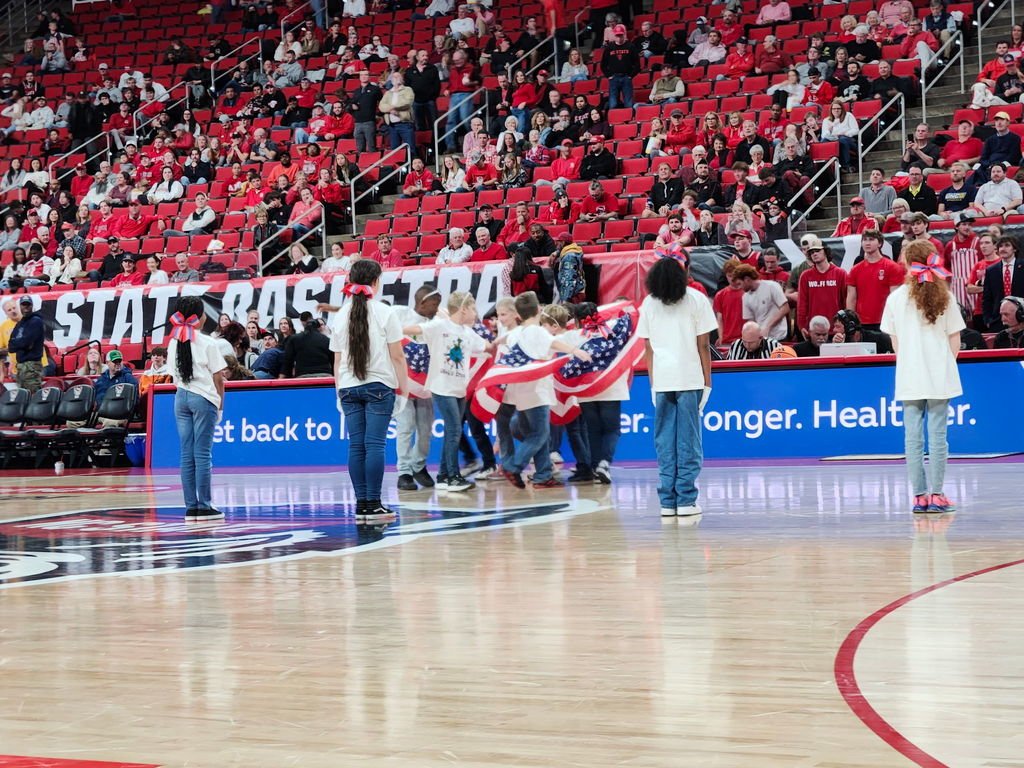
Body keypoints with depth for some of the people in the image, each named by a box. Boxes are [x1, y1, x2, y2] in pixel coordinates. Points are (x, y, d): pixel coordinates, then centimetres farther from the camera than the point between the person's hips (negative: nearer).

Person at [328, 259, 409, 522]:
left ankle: (361, 505, 4)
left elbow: (337, 359, 9)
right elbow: (397, 356, -4)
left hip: (349, 387, 4)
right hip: (379, 385, -4)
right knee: (375, 445, -5)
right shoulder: (384, 313, -4)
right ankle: (373, 505, -7)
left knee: (356, 446, 4)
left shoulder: (340, 316, 7)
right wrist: (404, 388, 2)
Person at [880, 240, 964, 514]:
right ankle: (936, 495, 1)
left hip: (909, 378, 1)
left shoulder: (896, 298, -2)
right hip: (940, 377, 0)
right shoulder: (944, 297, -3)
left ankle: (919, 496, 5)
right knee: (937, 435, 2)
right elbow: (955, 341, 1)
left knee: (912, 437, 4)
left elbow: (895, 343, 3)